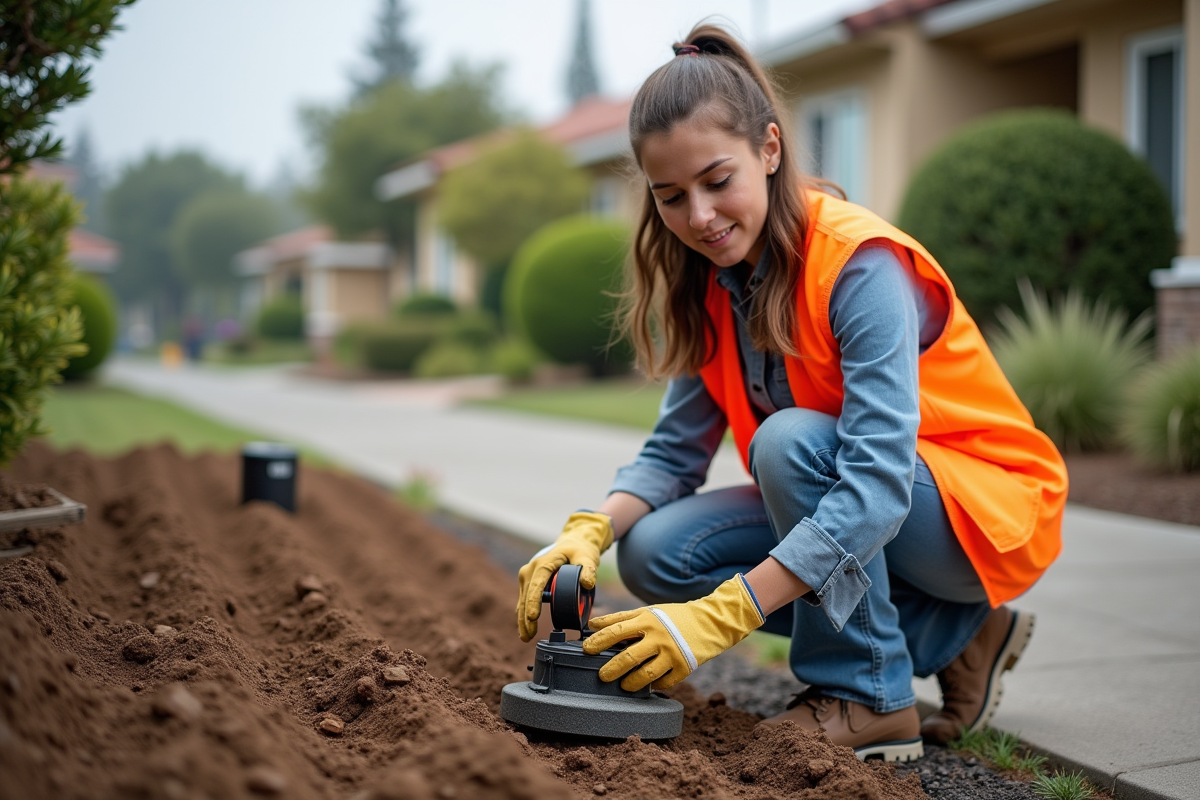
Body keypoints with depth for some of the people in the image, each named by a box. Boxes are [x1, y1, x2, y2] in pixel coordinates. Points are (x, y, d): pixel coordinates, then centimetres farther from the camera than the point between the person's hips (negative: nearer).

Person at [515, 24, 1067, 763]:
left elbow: (877, 486, -35)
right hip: (841, 508, 8)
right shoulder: (710, 282, -4)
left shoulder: (859, 263, -27)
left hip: (987, 513, -7)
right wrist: (590, 531, -26)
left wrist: (720, 617, -41)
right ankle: (955, 637, -2)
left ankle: (867, 697, -13)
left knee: (790, 441, -33)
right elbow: (675, 451, -5)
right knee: (656, 552, -13)